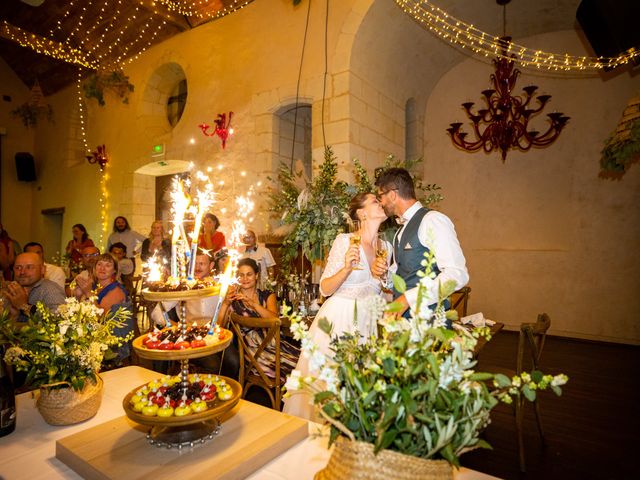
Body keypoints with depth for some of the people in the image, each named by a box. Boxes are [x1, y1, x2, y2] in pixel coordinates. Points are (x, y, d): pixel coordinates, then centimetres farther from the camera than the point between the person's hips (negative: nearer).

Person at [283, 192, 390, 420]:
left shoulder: (386, 246, 7)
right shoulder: (344, 241, -10)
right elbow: (325, 289, -10)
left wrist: (382, 278, -2)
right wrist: (347, 268, -25)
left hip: (367, 322, 5)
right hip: (338, 318, -5)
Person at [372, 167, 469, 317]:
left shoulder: (432, 220, -13)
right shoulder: (403, 228, 12)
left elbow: (457, 275, -21)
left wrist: (408, 298, -22)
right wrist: (384, 272, 2)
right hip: (402, 314, 7)